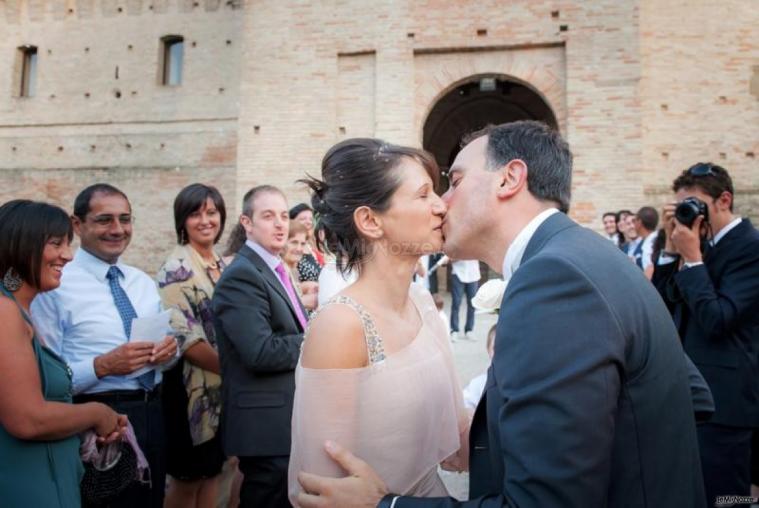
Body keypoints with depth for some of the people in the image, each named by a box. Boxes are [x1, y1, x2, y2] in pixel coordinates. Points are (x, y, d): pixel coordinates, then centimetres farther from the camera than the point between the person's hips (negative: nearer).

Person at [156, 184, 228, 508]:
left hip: (223, 385, 7)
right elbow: (185, 339, -20)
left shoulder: (223, 265, 8)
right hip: (193, 385, -6)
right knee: (187, 478, 7)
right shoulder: (177, 269, -14)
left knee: (213, 469, 15)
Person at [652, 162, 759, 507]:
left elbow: (717, 320, -22)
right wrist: (672, 246, -1)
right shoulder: (706, 243, 10)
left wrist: (692, 257, -18)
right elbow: (663, 300, 8)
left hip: (722, 396, -8)